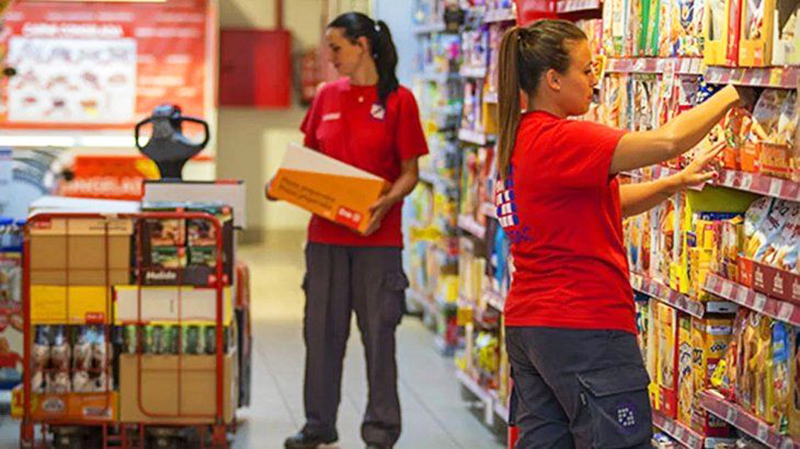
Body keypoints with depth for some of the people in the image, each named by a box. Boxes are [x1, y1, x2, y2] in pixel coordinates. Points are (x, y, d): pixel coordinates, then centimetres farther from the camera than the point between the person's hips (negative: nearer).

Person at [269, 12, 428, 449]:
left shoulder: (398, 100, -4)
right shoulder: (327, 95, 9)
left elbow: (410, 172, -4)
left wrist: (386, 203, -21)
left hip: (377, 236, -4)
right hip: (325, 233, 4)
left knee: (378, 331, 1)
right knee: (322, 330, 8)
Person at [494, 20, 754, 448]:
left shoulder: (519, 140, 13)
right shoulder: (559, 140, -17)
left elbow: (608, 203, 19)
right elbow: (667, 140, -26)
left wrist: (680, 181, 10)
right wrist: (734, 93, -12)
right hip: (585, 328, -10)